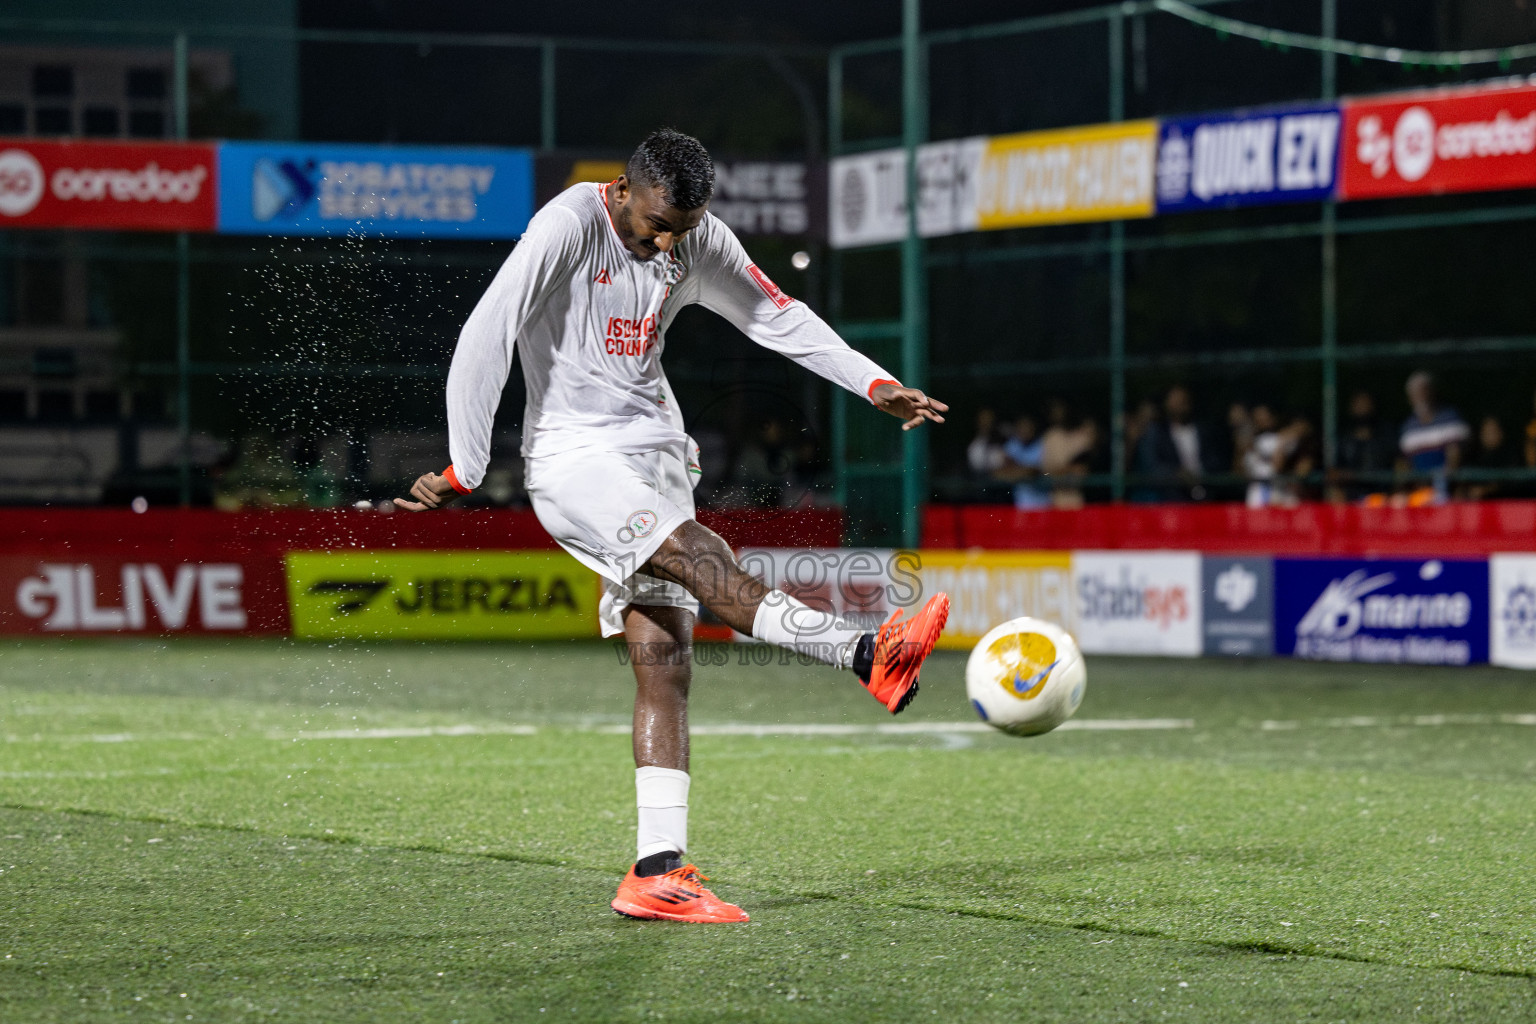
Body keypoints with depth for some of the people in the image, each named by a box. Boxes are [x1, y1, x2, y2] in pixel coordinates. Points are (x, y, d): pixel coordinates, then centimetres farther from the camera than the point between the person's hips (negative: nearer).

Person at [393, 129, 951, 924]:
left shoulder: (702, 242, 4)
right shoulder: (568, 226, -14)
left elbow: (780, 320, 13)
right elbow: (484, 340, -15)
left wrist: (877, 387, 1)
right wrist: (464, 472, -13)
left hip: (654, 456, 6)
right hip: (572, 461, -6)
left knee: (664, 660, -4)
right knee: (698, 556, -30)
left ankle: (657, 873, -7)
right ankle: (868, 655, -45)